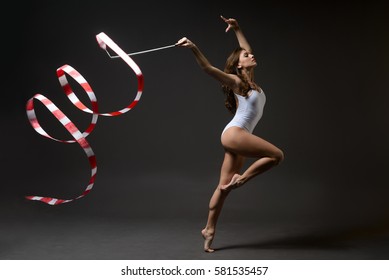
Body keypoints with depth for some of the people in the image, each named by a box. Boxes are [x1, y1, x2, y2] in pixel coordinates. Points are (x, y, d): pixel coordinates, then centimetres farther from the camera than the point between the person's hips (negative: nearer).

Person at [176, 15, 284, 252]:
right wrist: (194, 49, -26)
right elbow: (208, 68, -14)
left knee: (225, 186, 7)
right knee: (277, 155, -16)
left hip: (239, 138, 8)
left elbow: (247, 51, 31)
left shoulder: (250, 80, 18)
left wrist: (237, 28, 32)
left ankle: (209, 229, 12)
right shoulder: (235, 81, -2)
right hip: (234, 134, -8)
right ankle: (241, 179, -5)